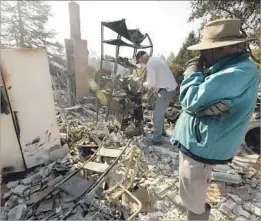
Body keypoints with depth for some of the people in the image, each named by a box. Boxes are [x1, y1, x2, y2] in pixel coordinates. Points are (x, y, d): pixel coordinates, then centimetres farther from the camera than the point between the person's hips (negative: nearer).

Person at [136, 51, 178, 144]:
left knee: (158, 115, 0)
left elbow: (152, 83, -18)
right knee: (160, 112, 22)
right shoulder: (158, 59, 16)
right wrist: (149, 83, 12)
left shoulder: (150, 64, -13)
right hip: (171, 88, 10)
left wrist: (145, 84, 3)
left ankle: (156, 138, 11)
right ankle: (160, 130, 37)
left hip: (166, 91, -10)